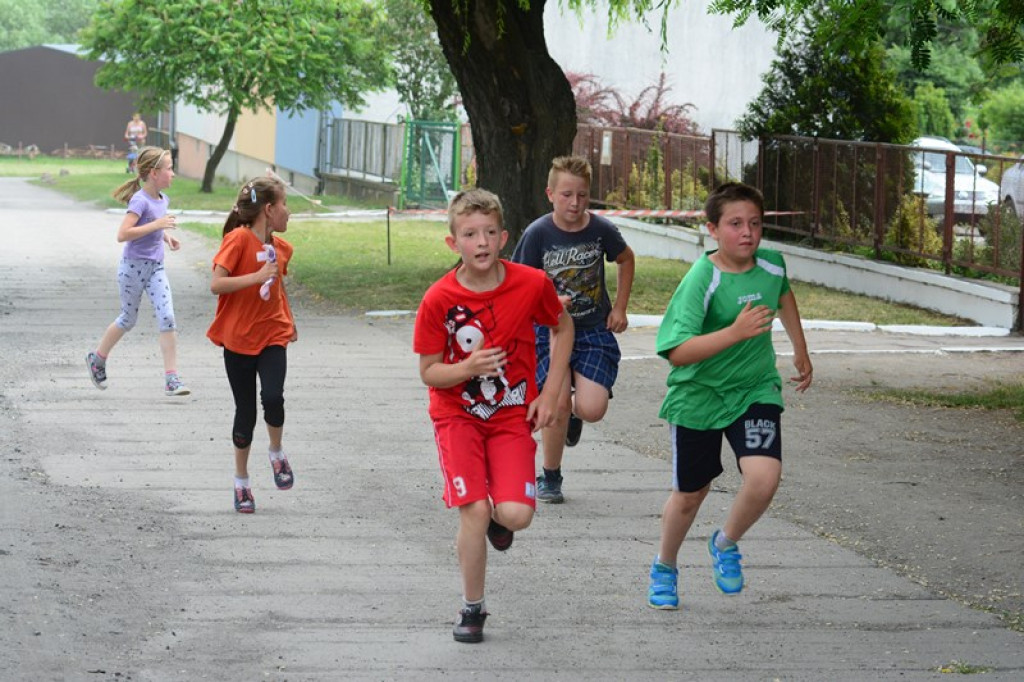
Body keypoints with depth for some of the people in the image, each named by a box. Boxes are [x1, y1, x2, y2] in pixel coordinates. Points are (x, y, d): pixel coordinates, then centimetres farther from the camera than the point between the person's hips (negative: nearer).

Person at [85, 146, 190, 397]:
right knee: (129, 319, 10)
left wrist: (166, 237, 6)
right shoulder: (139, 201, -18)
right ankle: (97, 358, 35)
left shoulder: (162, 199, 6)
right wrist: (156, 225, -28)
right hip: (133, 266, -6)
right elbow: (123, 234, -28)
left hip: (155, 267, 6)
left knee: (167, 318, -8)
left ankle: (172, 378, -9)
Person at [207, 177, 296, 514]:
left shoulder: (281, 248, 6)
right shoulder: (239, 239, -13)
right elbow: (216, 284, -22)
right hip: (239, 339, -3)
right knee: (245, 412, 3)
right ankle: (241, 482, 19)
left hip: (273, 337, 3)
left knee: (272, 397, -20)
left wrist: (289, 321, 21)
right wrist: (257, 277, -29)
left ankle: (277, 454, 6)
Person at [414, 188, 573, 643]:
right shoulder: (439, 300, -14)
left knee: (516, 515, -17)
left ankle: (496, 518, 23)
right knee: (474, 510, -15)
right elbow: (429, 372, -6)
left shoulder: (532, 285, -12)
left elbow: (562, 327, 8)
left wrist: (550, 393, 1)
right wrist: (469, 368, -27)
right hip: (457, 414, -1)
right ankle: (472, 609, 6)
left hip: (513, 416, 1)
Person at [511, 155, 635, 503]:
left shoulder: (600, 229, -6)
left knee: (592, 409, -16)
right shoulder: (538, 234, -12)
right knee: (557, 401, -18)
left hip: (594, 331, 1)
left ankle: (574, 411, 25)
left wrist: (620, 307, 10)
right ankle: (550, 477, 6)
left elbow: (626, 259, 15)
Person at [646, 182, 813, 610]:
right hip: (698, 394, -3)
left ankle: (726, 544, 10)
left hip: (755, 390, 3)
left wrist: (800, 350, 28)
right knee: (689, 495, 11)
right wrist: (736, 332, -39)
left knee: (764, 477, -21)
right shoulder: (700, 280, -22)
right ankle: (664, 568, 41)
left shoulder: (773, 265, -6)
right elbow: (677, 352, -31)